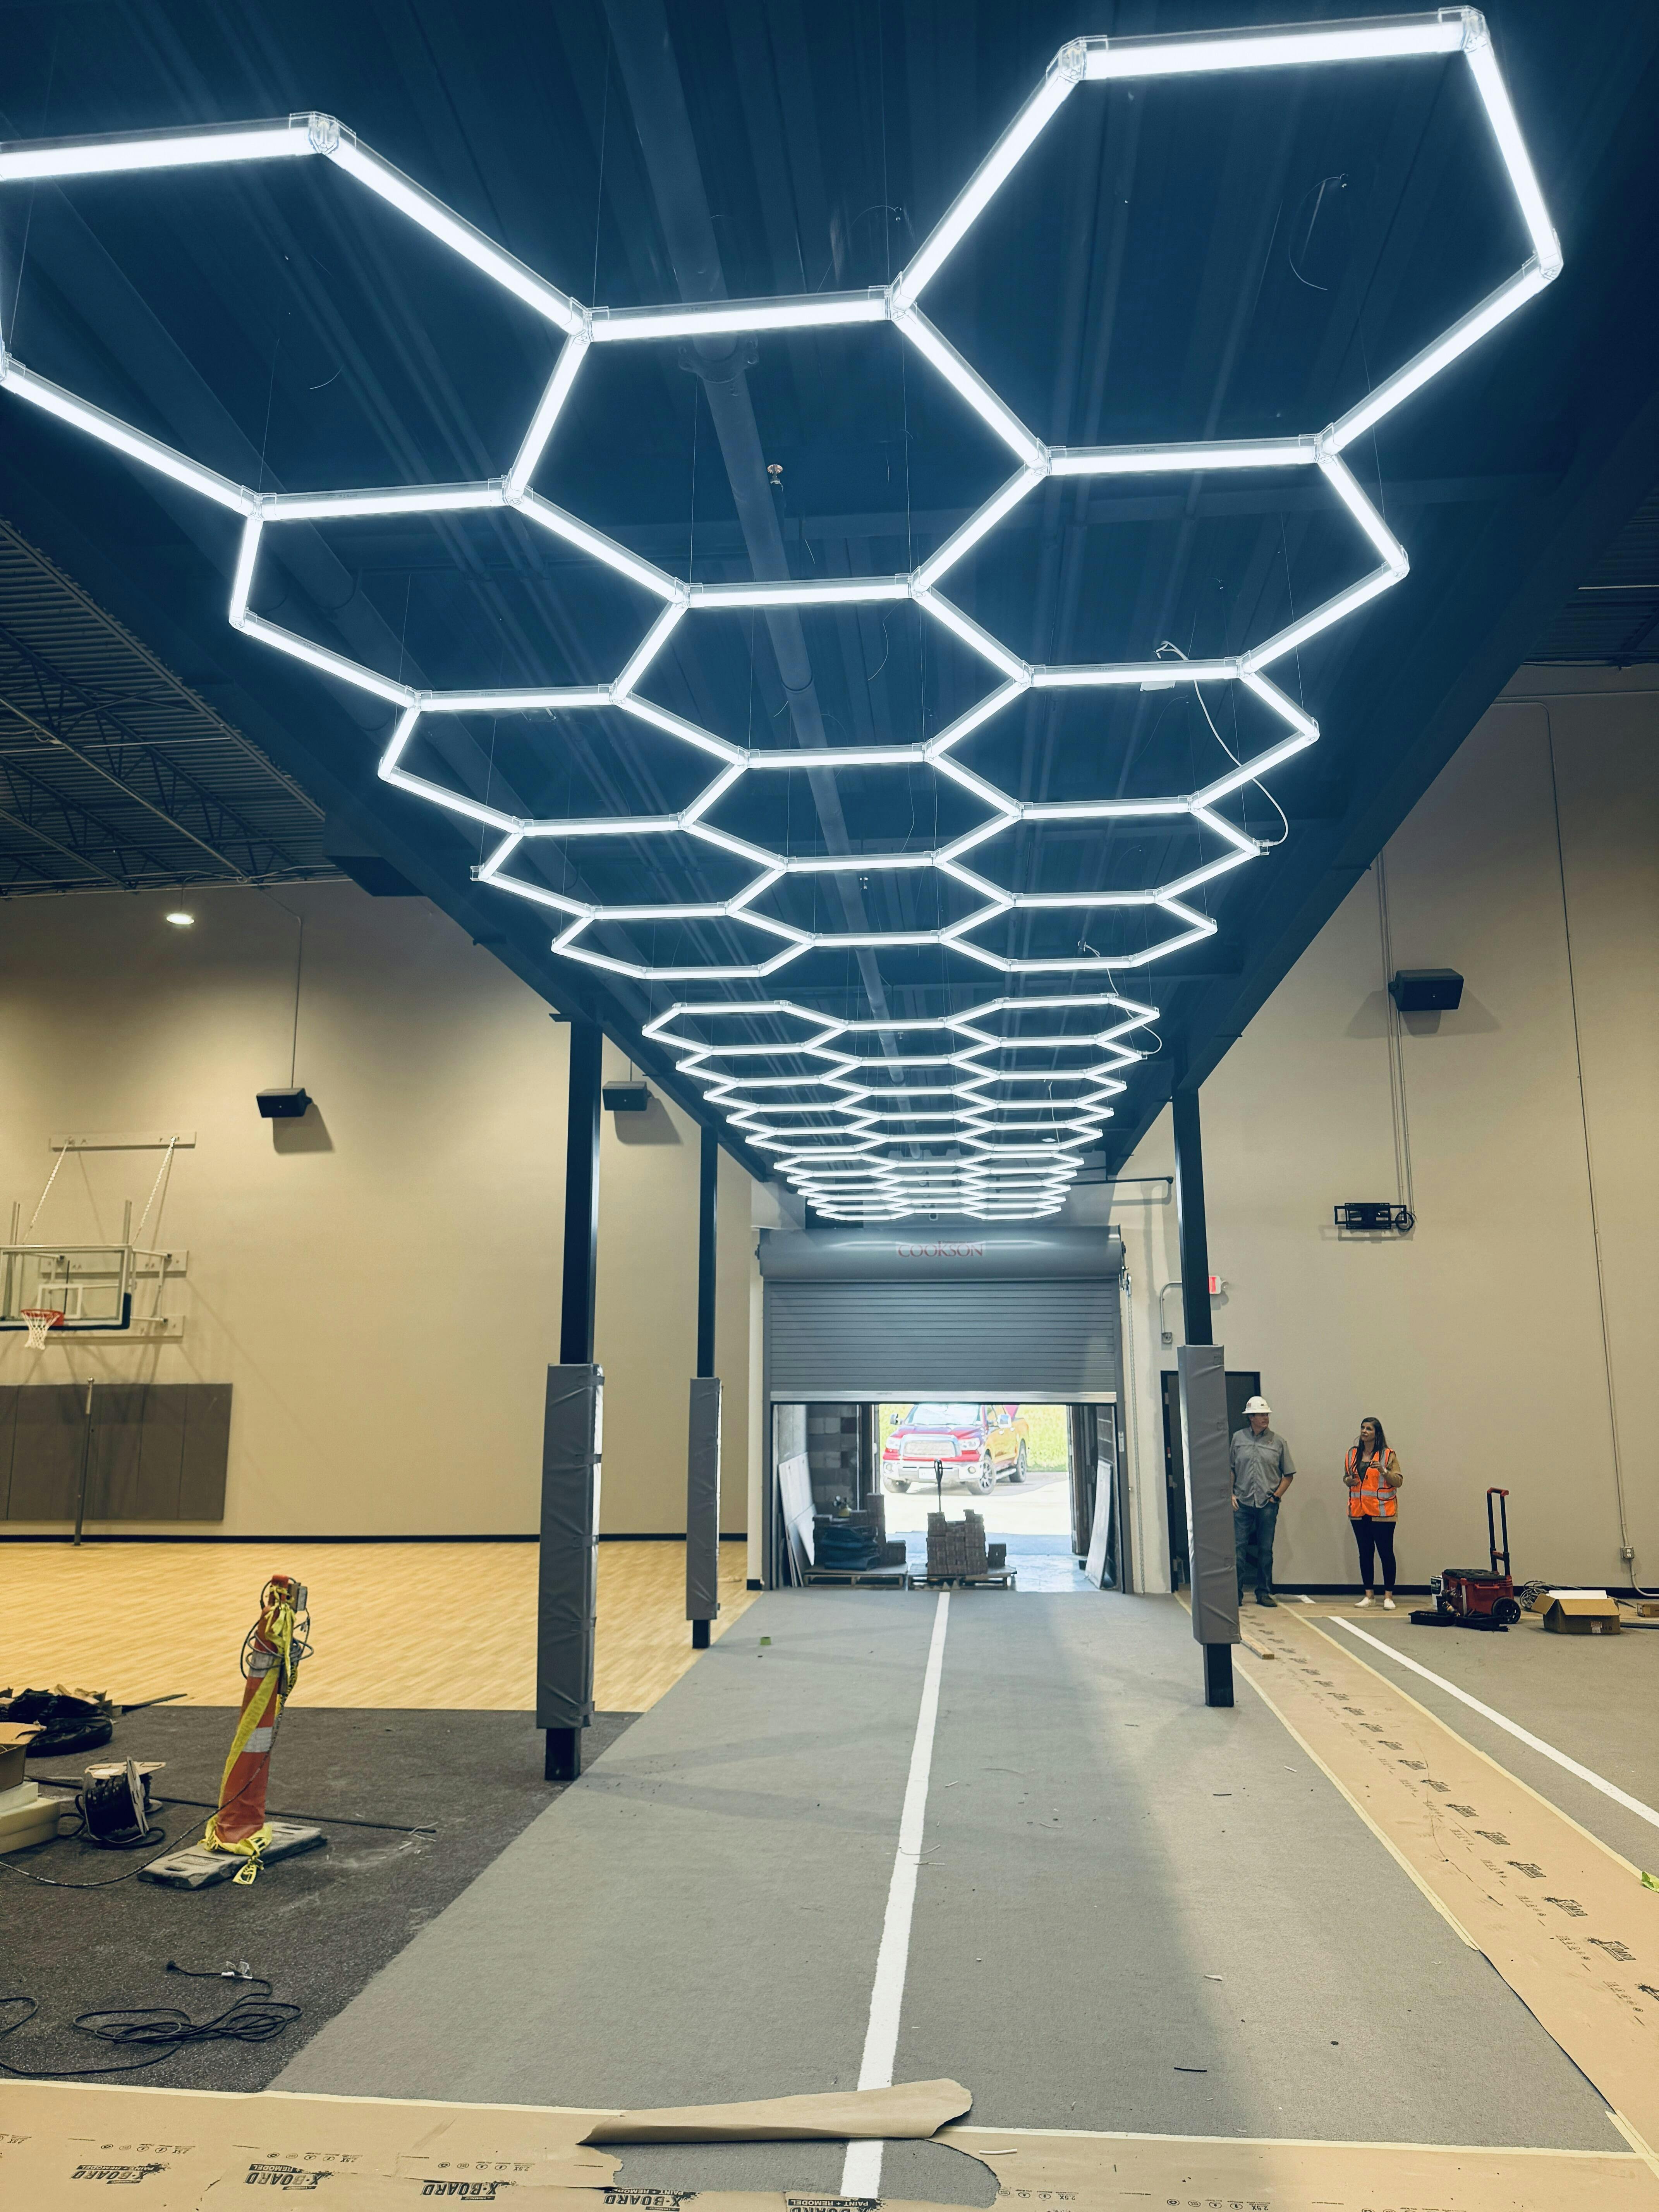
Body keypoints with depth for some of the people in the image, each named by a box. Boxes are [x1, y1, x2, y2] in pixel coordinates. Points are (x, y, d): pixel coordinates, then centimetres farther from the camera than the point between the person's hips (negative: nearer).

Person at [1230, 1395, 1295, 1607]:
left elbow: (1289, 1474, 9)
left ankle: (1264, 1593, 17)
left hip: (1268, 1504, 1)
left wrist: (1277, 1496, 0)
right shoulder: (1238, 1438, 5)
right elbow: (1229, 1469, 9)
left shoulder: (1278, 1442, 5)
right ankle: (1236, 1594, 3)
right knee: (1239, 1548, -3)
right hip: (1242, 1502, -1)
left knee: (1266, 1550, 7)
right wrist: (1230, 1494, 0)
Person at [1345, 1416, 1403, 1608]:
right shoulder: (1353, 1454, 11)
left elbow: (1398, 1482, -4)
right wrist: (1349, 1480, -2)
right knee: (1365, 1553, 8)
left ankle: (1388, 1596, 3)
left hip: (1382, 1512, -4)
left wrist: (1384, 1471, -20)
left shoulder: (1388, 1454, -1)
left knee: (1386, 1552, -3)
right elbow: (1346, 1477, 21)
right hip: (1358, 1512, 4)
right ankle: (1368, 1595, 14)